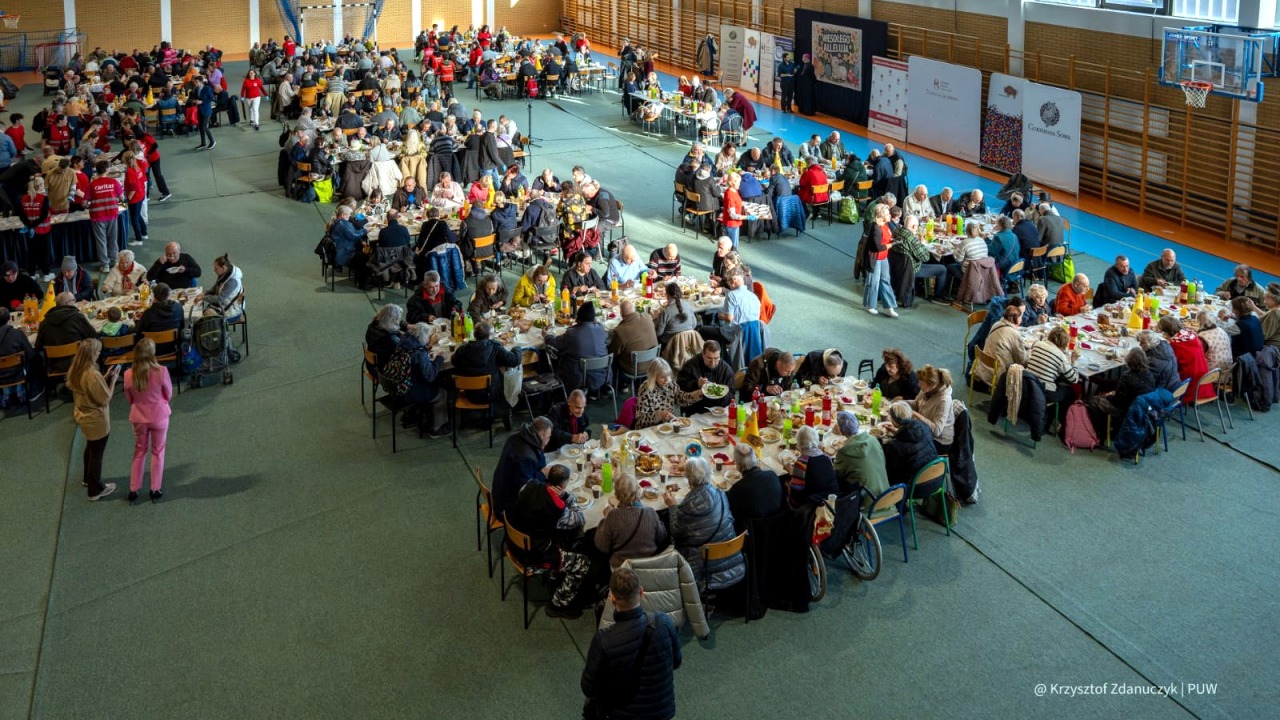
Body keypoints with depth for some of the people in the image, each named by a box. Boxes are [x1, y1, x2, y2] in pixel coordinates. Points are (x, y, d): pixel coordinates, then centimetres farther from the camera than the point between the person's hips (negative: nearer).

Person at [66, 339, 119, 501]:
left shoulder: (74, 371, -6)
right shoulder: (93, 375, -33)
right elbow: (105, 399, -23)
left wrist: (106, 377, 1)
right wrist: (113, 380, -15)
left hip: (83, 416, 8)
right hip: (97, 421, -8)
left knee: (90, 449, 29)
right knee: (96, 454, 9)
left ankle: (89, 479, 49)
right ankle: (96, 490, 24)